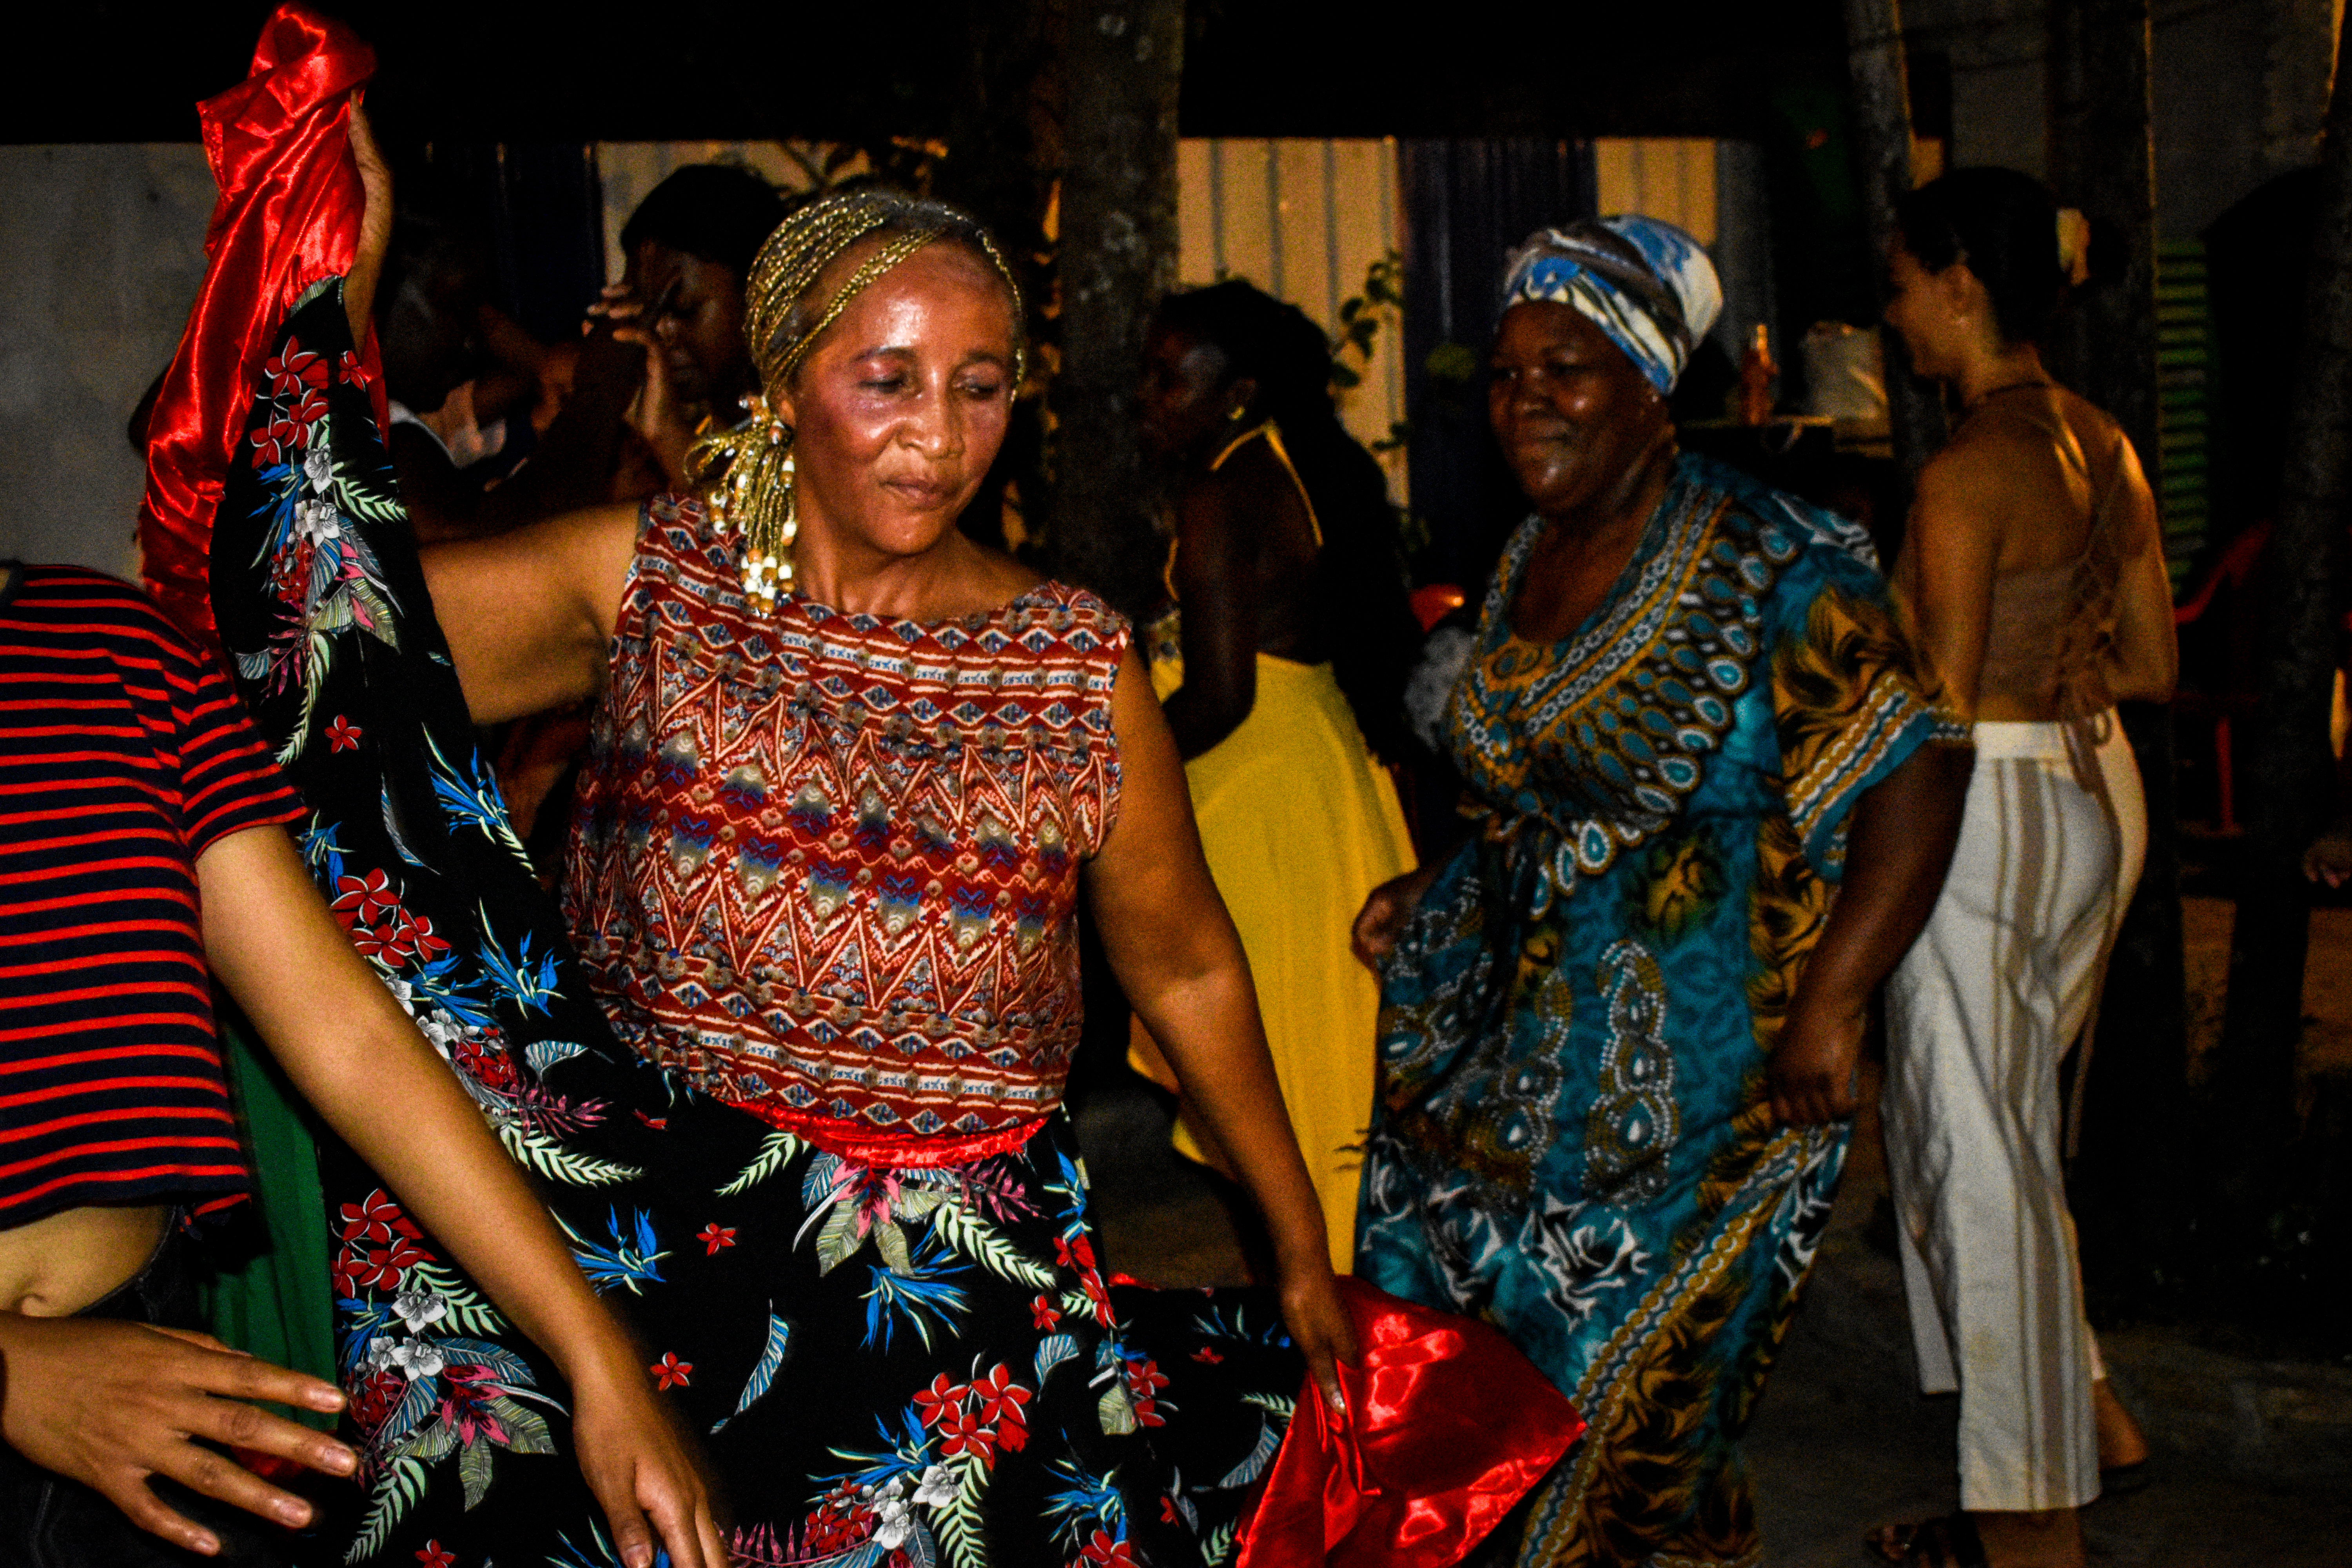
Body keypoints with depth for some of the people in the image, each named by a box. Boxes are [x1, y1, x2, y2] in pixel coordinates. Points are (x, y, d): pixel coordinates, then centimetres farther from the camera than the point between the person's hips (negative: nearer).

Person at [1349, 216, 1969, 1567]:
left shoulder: (1770, 566, -13)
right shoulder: (1528, 560, 10)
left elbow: (1914, 783, -17)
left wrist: (1827, 1010, -22)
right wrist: (1431, 898, 10)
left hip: (1694, 1065, -7)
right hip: (1511, 1032, 7)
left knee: (1628, 1402, 2)